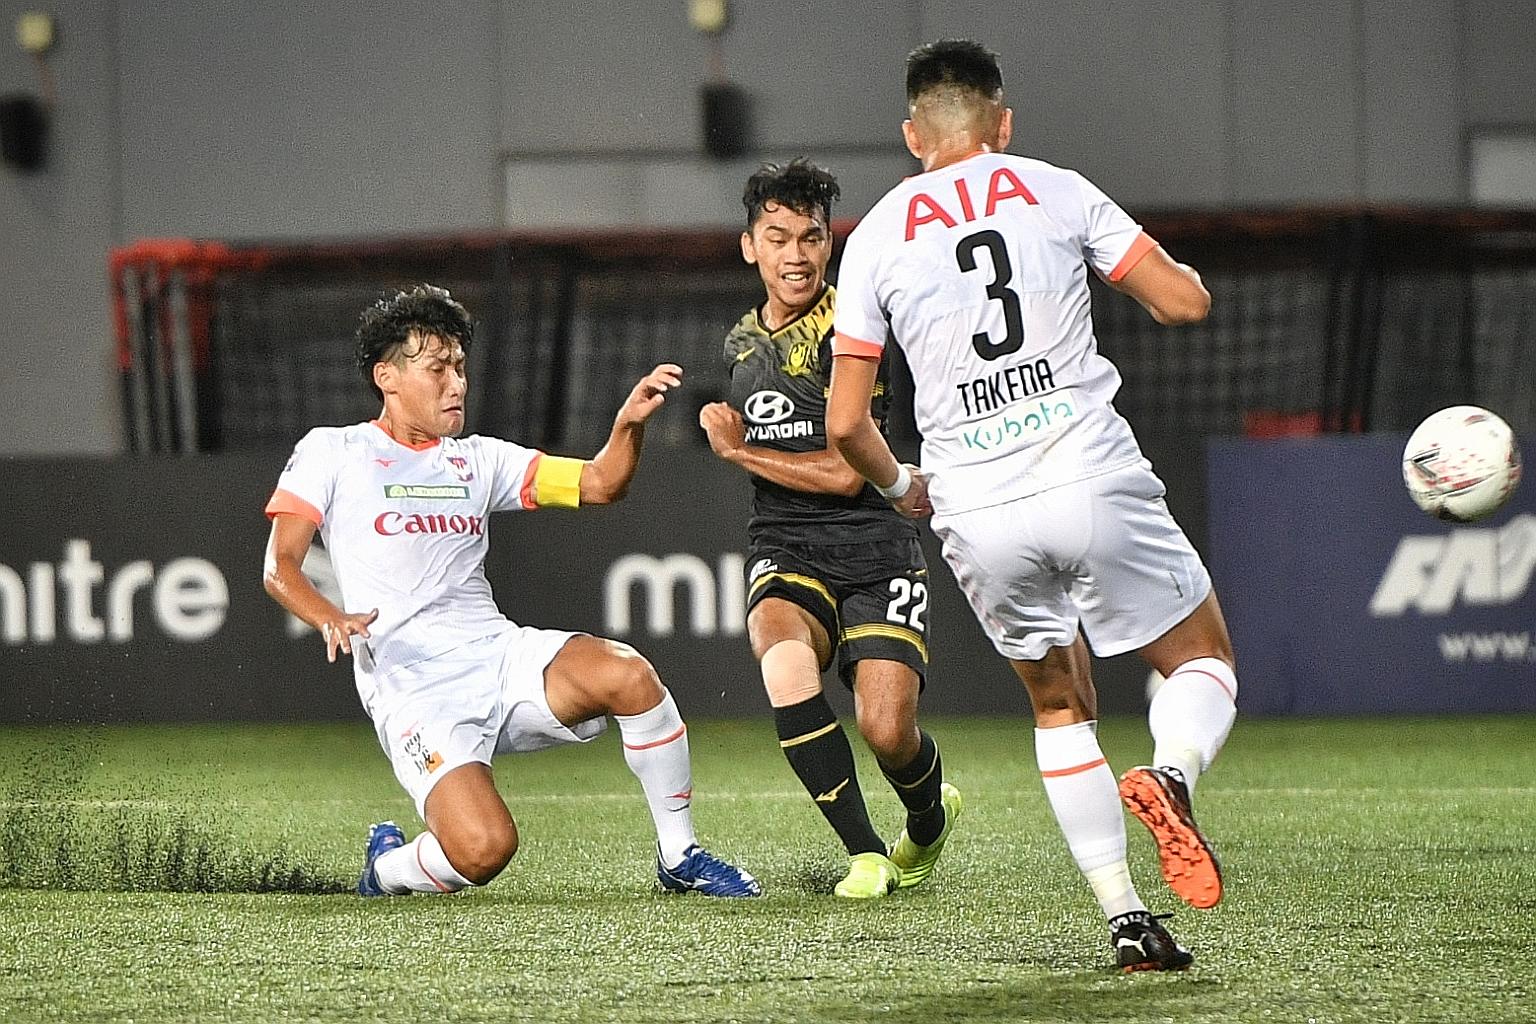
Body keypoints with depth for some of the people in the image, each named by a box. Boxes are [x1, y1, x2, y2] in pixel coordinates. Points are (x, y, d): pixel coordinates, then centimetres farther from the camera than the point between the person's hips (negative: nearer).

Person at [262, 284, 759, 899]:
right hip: (415, 698, -5)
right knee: (484, 849, -29)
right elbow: (279, 566, -1)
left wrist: (629, 425, -8)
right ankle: (388, 867, 7)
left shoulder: (479, 460, 19)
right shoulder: (332, 453, 6)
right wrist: (330, 618, -22)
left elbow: (598, 485, 13)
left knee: (628, 675, -27)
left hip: (501, 658, 5)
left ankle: (680, 858, -9)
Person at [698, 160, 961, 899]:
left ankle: (929, 820, 22)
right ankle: (865, 853, -21)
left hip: (873, 548, -4)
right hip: (785, 552, 4)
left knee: (886, 732, -18)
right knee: (784, 657, -32)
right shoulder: (742, 342, 14)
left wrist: (738, 450, -5)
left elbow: (845, 473, -13)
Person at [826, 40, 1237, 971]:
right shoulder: (1054, 190, 6)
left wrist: (899, 486, 28)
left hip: (978, 516, 2)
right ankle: (1170, 776, -19)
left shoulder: (876, 237, 9)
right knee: (1204, 660, 15)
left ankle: (1125, 918, 8)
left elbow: (845, 423, 8)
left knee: (1060, 704, 21)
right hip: (1094, 483, -2)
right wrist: (1157, 275, 27)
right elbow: (1186, 303, 3)